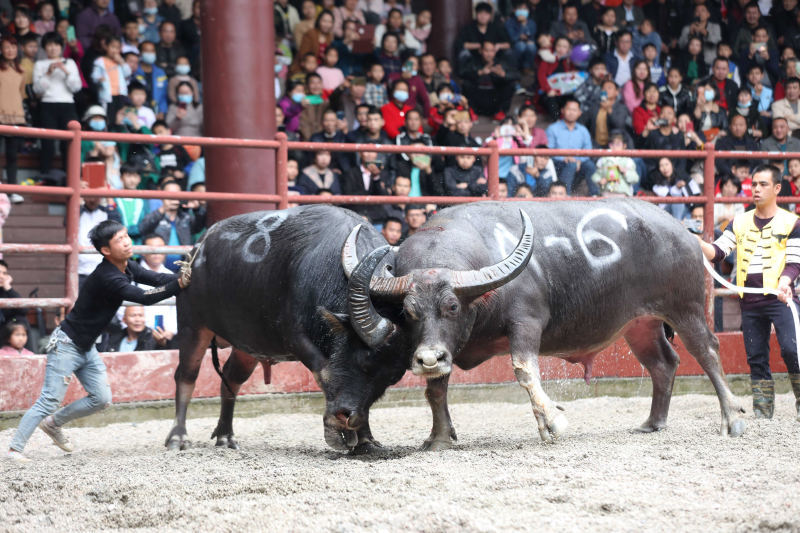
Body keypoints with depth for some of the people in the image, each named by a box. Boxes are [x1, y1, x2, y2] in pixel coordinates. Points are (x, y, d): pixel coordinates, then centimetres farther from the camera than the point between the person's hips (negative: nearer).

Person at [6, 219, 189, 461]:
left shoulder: (127, 267, 1)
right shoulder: (106, 278, -28)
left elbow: (156, 279, -2)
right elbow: (144, 297, -34)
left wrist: (184, 278, -17)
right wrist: (180, 284, -36)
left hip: (86, 348, 9)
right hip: (66, 344, -9)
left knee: (101, 399, 7)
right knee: (50, 401, -11)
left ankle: (53, 423, 23)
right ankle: (15, 448, -4)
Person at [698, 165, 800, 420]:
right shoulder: (740, 222, 13)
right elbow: (717, 252, 4)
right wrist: (697, 243, -15)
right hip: (749, 301, 4)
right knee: (756, 358, 6)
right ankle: (762, 413, 11)